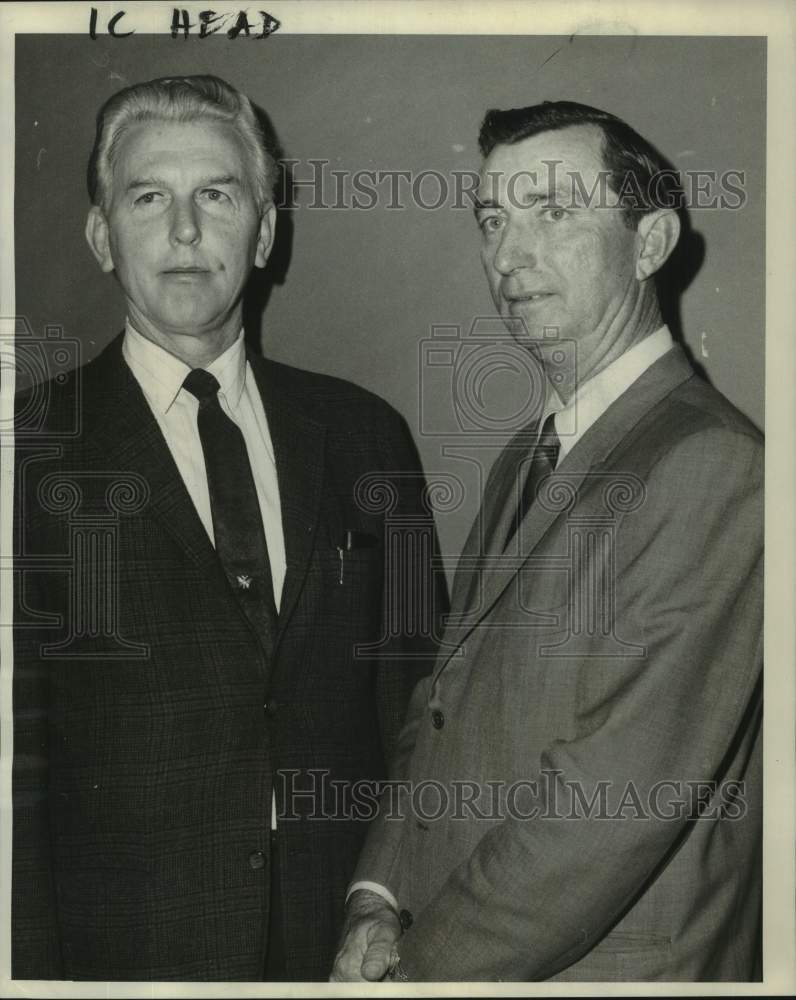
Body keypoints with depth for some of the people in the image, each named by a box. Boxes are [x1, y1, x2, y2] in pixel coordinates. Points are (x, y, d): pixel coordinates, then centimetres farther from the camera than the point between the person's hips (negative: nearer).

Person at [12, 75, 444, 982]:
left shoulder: (365, 435, 2)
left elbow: (414, 718, 5)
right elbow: (15, 768, -7)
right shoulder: (34, 455, -7)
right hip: (124, 950, -2)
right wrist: (37, 971, -12)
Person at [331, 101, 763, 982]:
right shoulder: (522, 464, 8)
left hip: (601, 968, -7)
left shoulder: (714, 469, -20)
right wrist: (380, 897, -4)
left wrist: (420, 968, -16)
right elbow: (444, 707, 9)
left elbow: (618, 792, -24)